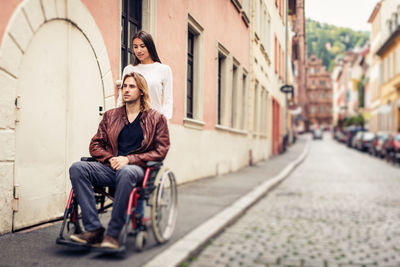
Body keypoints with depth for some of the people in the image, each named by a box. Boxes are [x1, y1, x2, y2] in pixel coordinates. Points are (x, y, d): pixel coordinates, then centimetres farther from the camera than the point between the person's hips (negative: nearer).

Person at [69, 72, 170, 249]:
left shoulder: (156, 119, 10)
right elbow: (95, 145, 17)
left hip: (138, 169, -4)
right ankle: (93, 230, -28)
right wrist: (110, 159, -4)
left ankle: (113, 234, -31)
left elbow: (160, 151, 1)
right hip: (110, 167, 4)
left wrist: (128, 159, -10)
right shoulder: (110, 116, 21)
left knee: (125, 172, -40)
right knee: (77, 168, -24)